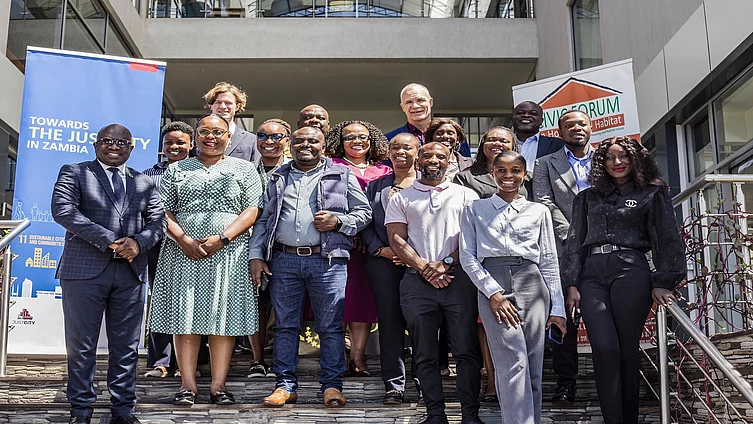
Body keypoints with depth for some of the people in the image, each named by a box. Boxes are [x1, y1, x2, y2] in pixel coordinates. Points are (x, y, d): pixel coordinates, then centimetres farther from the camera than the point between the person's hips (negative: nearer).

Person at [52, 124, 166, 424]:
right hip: (85, 269, -3)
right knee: (81, 343, 2)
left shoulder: (144, 183, 17)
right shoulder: (74, 173, 7)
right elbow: (63, 210, -8)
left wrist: (138, 241, -11)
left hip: (131, 272, 3)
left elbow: (158, 220, 11)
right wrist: (108, 240, -15)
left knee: (126, 346, 6)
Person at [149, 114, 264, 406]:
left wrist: (222, 238, -13)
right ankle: (188, 385, 6)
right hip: (183, 252, 1)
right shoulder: (176, 170, 15)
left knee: (223, 317, -2)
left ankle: (218, 385, 4)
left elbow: (252, 210, 0)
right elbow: (163, 211, 6)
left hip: (228, 253, -1)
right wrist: (184, 240, -11)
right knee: (184, 317, -1)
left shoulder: (244, 169, 11)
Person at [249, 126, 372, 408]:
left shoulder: (342, 176, 10)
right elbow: (262, 220, 15)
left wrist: (338, 221, -9)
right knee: (285, 325, 5)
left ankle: (332, 385, 8)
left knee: (331, 326, -1)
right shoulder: (277, 179, 17)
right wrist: (256, 256, 6)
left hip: (327, 260, -2)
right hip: (283, 260, 2)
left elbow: (364, 212, 9)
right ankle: (286, 385, 13)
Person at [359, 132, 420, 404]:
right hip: (384, 262, 2)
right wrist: (381, 249, -5)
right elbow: (366, 224, 11)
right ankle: (394, 385, 9)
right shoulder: (376, 186, 17)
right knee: (390, 322, 2)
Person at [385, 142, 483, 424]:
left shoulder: (465, 195, 14)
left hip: (459, 277, -1)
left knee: (467, 350, -3)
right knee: (424, 354, 3)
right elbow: (397, 240, 5)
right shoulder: (401, 199, 15)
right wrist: (424, 268, -8)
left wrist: (446, 263, -10)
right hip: (417, 282, 1)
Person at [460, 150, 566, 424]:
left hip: (532, 283, 2)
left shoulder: (539, 211, 16)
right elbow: (467, 256, 5)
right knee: (514, 364, -15)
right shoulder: (475, 209, 13)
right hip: (492, 285, -2)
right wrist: (493, 293, -7)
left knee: (533, 368, -1)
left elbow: (550, 262, 14)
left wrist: (557, 307, 7)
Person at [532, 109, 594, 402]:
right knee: (565, 315, -1)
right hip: (565, 249, -1)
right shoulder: (548, 164, 13)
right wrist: (571, 234, -9)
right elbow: (544, 202, 1)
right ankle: (566, 382, 4)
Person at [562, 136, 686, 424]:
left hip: (631, 272, -2)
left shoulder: (652, 193, 12)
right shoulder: (587, 198, 19)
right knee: (605, 349, -12)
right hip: (592, 276, 2)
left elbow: (667, 240, 7)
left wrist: (662, 283, -3)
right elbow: (575, 241, 15)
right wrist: (572, 284, 5)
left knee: (627, 352, -2)